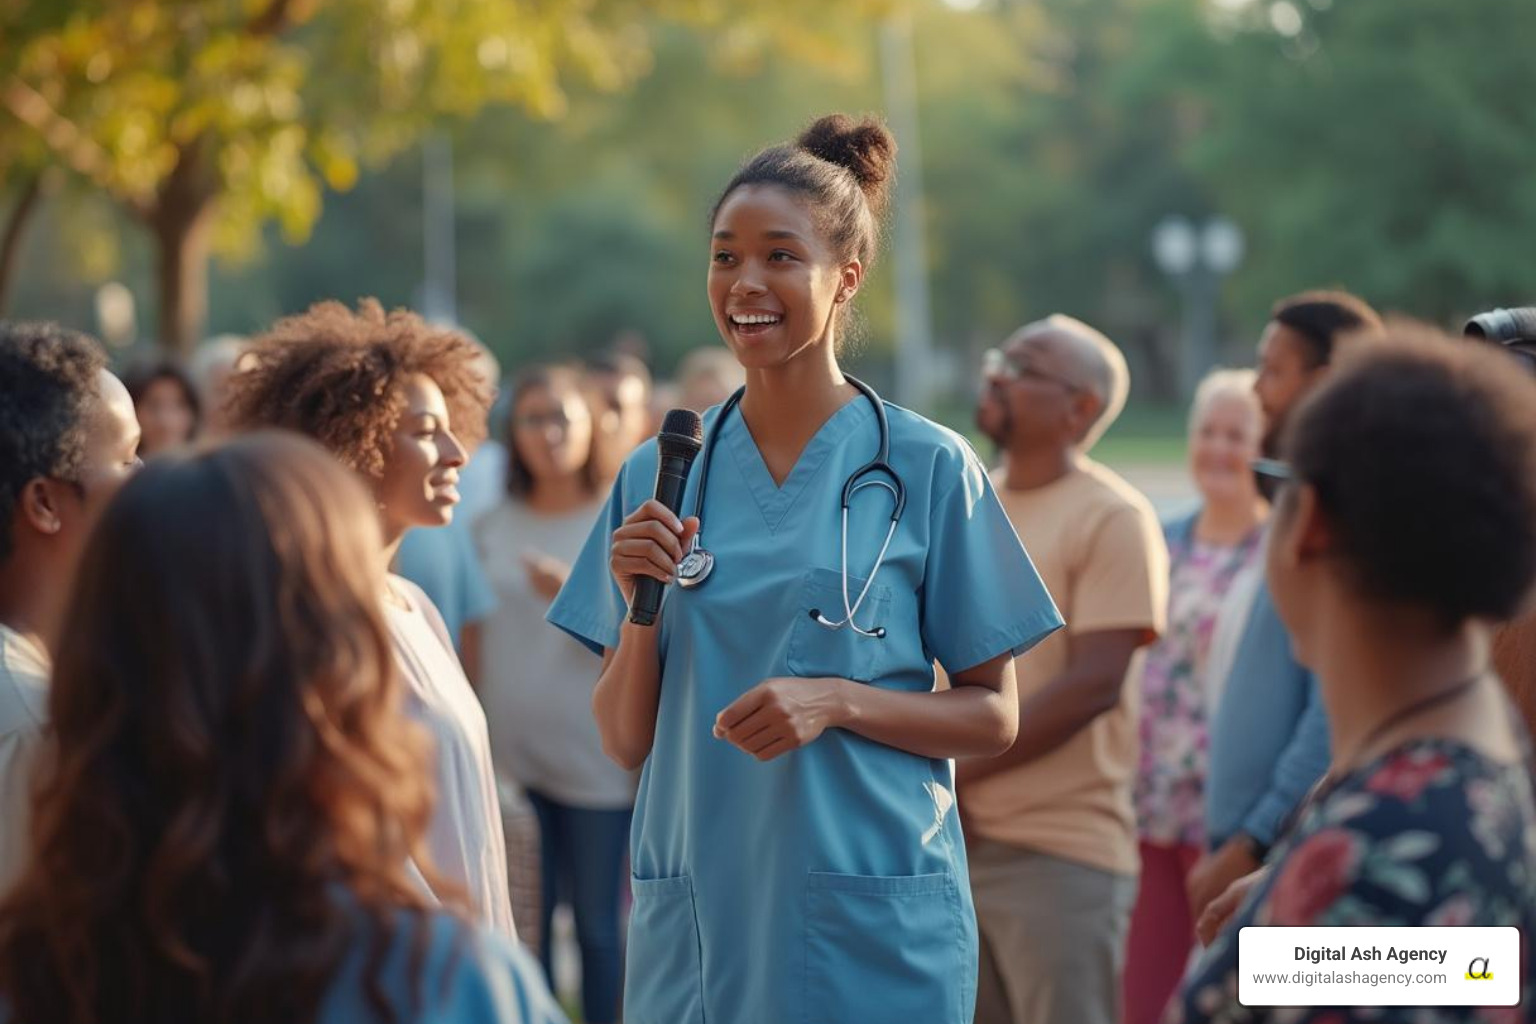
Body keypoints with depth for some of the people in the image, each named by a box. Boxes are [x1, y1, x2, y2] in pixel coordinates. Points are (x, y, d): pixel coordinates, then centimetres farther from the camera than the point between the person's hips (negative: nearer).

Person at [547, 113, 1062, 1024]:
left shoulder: (928, 467, -3)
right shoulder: (658, 477, 6)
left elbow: (994, 718, -1)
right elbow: (626, 741, 7)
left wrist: (838, 701, -16)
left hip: (874, 932, -3)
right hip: (696, 923, 3)